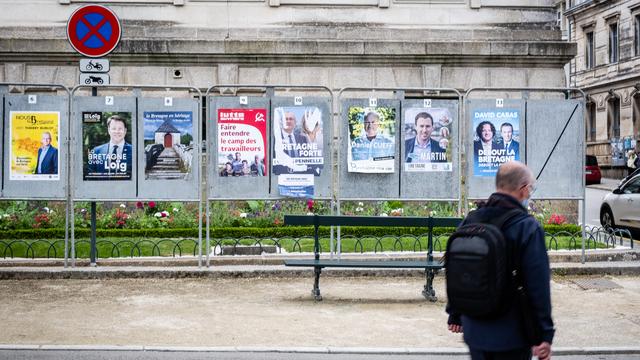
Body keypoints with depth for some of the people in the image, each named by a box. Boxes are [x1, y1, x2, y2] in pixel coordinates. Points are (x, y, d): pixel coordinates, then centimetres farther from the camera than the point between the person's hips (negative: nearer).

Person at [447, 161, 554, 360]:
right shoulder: (528, 227, -16)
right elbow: (538, 286, -17)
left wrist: (455, 315, 22)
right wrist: (544, 335, -13)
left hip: (474, 332, 6)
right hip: (512, 335, -5)